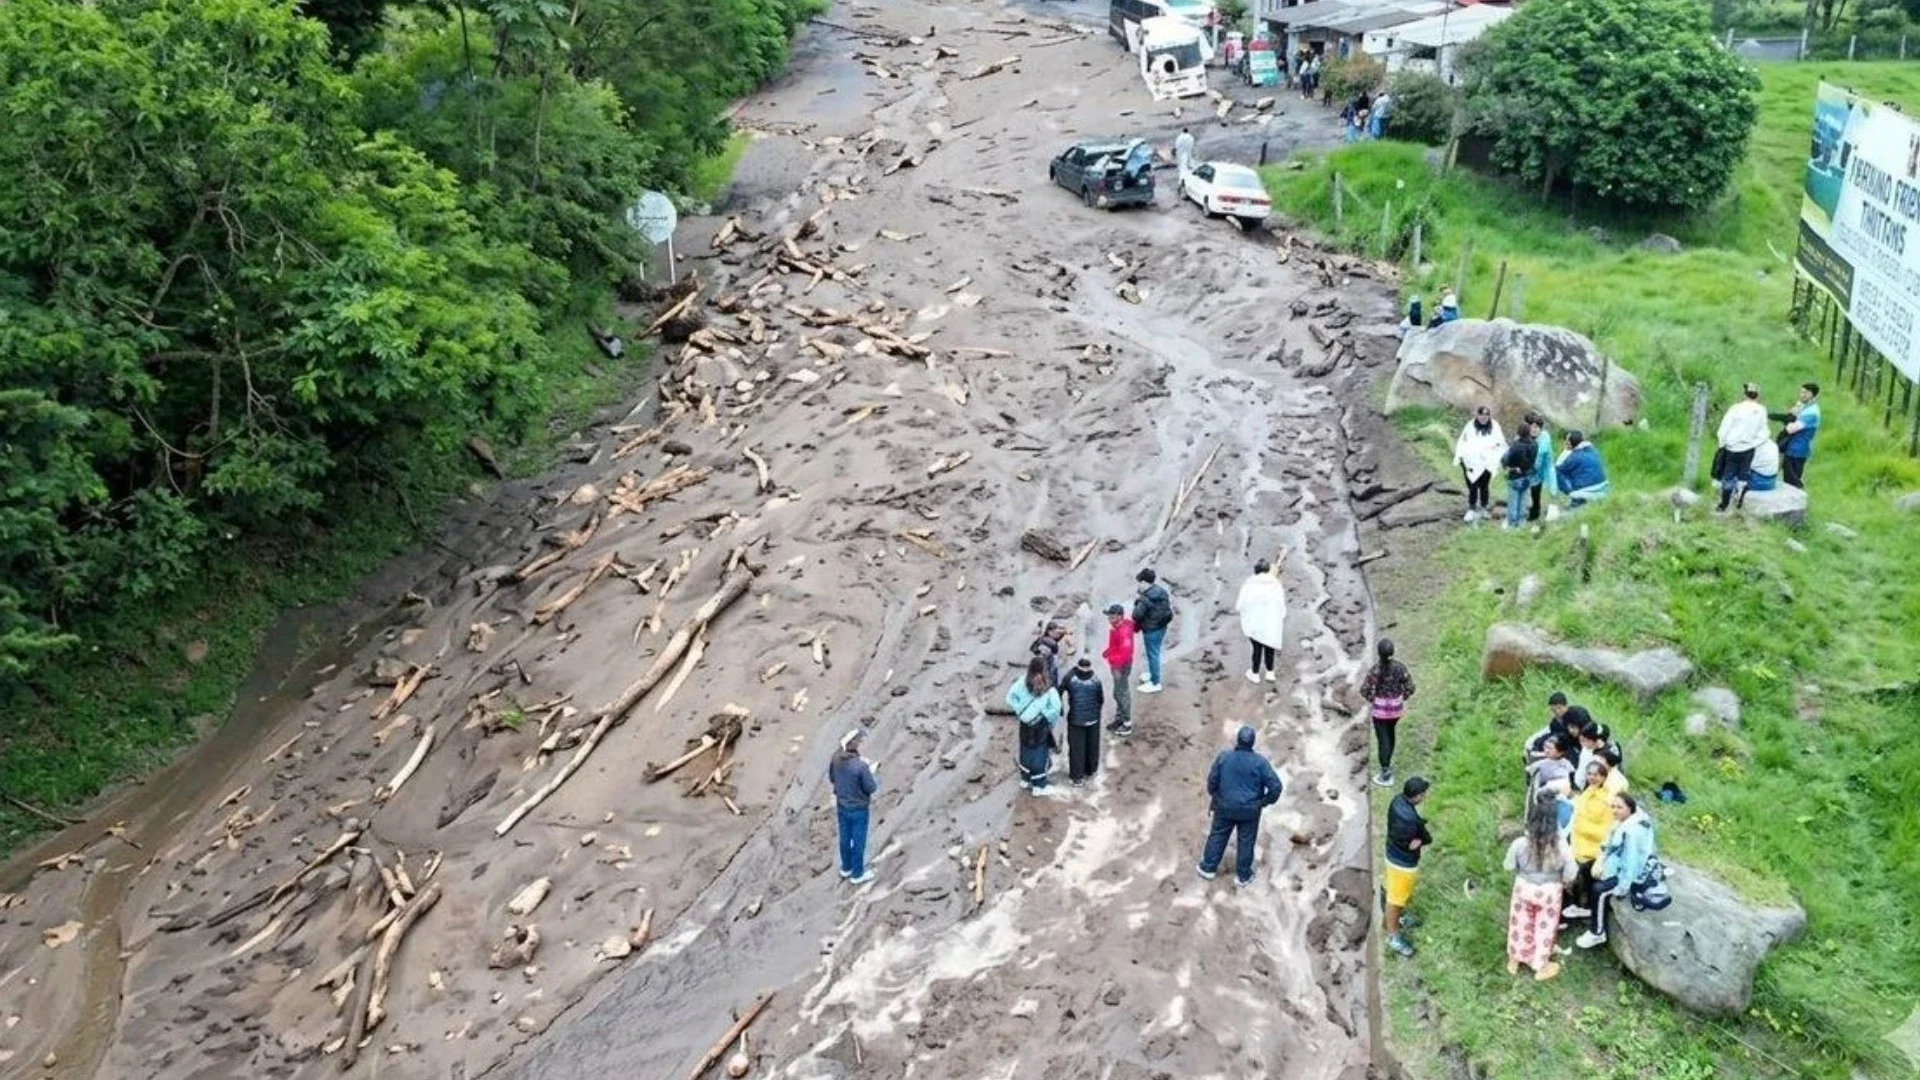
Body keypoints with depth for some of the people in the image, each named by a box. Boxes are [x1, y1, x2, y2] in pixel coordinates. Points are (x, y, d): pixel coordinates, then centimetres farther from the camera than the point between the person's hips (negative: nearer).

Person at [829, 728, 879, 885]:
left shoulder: (836, 758, -14)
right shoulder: (861, 766, -33)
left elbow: (831, 778, 3)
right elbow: (871, 788, -20)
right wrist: (875, 780, -1)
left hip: (842, 806, 6)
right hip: (858, 809, -6)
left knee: (845, 838, 24)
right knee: (858, 841, 14)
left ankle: (846, 868, 43)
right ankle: (857, 874, 30)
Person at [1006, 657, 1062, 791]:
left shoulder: (1022, 682, -12)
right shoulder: (1049, 688, -21)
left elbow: (1010, 698, -11)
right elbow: (1056, 707, -25)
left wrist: (1019, 711, 0)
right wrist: (1050, 720, -8)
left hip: (1025, 723, 3)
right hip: (1041, 725, -3)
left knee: (1026, 750, 22)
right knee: (1040, 752, 11)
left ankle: (1025, 779, 37)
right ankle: (1039, 785, 19)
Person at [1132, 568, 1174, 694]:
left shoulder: (1145, 599, -28)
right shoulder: (1162, 591, -2)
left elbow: (1137, 616, -24)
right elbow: (1168, 607, 12)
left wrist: (1137, 602, -8)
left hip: (1151, 630, -9)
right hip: (1162, 627, 9)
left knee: (1152, 655, 5)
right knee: (1154, 652, 26)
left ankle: (1155, 683, 16)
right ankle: (1153, 674, 45)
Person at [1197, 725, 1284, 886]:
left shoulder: (1223, 757, -15)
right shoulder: (1260, 762, -17)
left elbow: (1212, 780, -5)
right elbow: (1275, 786, -16)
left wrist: (1213, 794, 16)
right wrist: (1266, 801, 2)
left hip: (1225, 807, 1)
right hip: (1250, 810, -1)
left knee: (1217, 836, 20)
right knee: (1246, 842, 15)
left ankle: (1208, 867, 32)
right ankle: (1243, 876, 28)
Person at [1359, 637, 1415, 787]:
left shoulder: (1375, 670, -22)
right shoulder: (1400, 667, -13)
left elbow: (1364, 690, -19)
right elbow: (1410, 688, -9)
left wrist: (1371, 700, 0)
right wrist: (1402, 699, 7)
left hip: (1379, 709, -4)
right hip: (1396, 708, 4)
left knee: (1383, 739, 6)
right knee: (1390, 733, 27)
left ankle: (1385, 772, 8)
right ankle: (1387, 763, 42)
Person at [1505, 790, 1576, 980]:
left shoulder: (1520, 844, -26)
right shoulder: (1561, 846, -27)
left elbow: (1510, 868, -9)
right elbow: (1569, 875, -15)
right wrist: (1562, 882, 8)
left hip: (1524, 889, 1)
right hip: (1549, 892, -1)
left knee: (1521, 924, 25)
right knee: (1544, 928, 22)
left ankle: (1514, 960, 43)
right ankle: (1541, 967, 38)